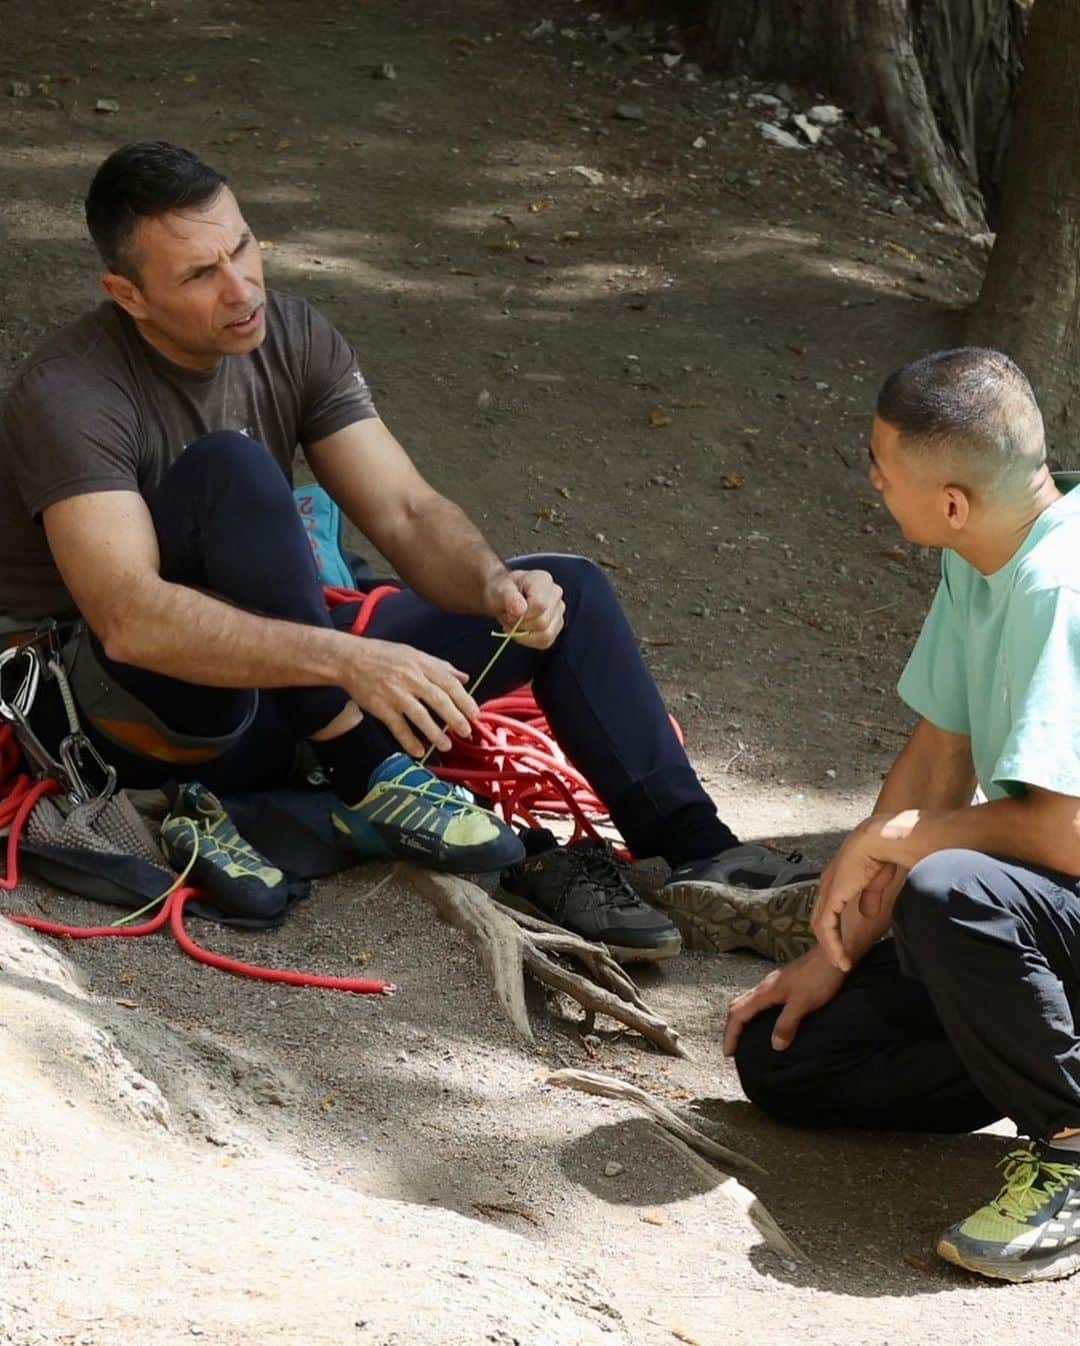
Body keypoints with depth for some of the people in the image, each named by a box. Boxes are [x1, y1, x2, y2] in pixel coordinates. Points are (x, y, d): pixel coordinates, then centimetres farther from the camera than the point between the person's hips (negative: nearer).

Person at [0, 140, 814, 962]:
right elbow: (129, 619, -34)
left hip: (288, 695, 7)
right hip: (140, 718, -7)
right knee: (231, 469, -32)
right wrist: (347, 659, -42)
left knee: (564, 592, -4)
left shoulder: (289, 335, 0)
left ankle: (695, 854, -17)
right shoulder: (72, 396, -21)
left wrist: (494, 584, -27)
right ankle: (371, 783, -28)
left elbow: (408, 515, -4)